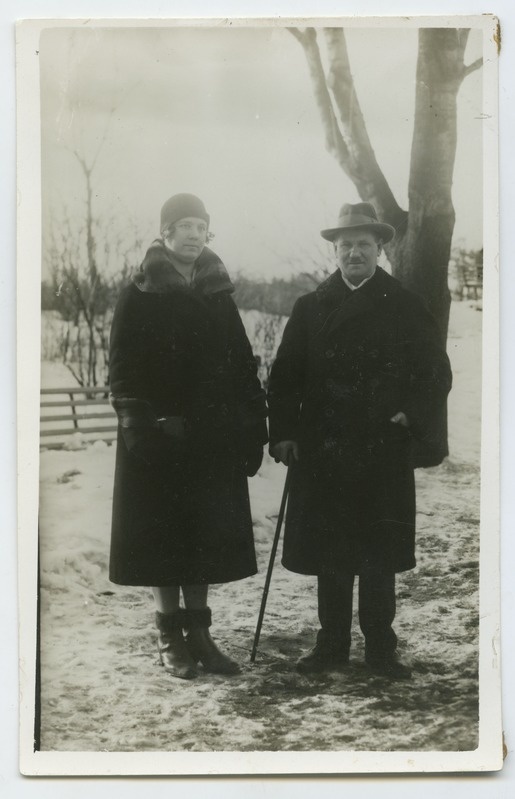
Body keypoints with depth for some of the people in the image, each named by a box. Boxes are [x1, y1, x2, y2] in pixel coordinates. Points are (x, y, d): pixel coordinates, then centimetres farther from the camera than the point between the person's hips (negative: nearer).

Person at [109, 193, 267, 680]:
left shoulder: (217, 295, 10)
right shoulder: (139, 297, -2)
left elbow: (242, 365, 9)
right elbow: (123, 367, -6)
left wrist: (252, 429, 2)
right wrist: (138, 423, -16)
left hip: (213, 438, 4)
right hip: (159, 438, -4)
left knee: (207, 538, 7)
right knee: (163, 536, 2)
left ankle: (198, 633, 18)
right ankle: (170, 637, 13)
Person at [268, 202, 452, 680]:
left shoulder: (405, 307, 4)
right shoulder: (310, 308, 8)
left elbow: (435, 373, 6)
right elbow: (284, 375, 8)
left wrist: (412, 416, -8)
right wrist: (283, 432, -1)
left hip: (383, 452, -1)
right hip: (322, 449, 2)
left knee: (378, 555, 3)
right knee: (328, 554, 7)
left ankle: (380, 648, 14)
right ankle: (331, 645, 19)